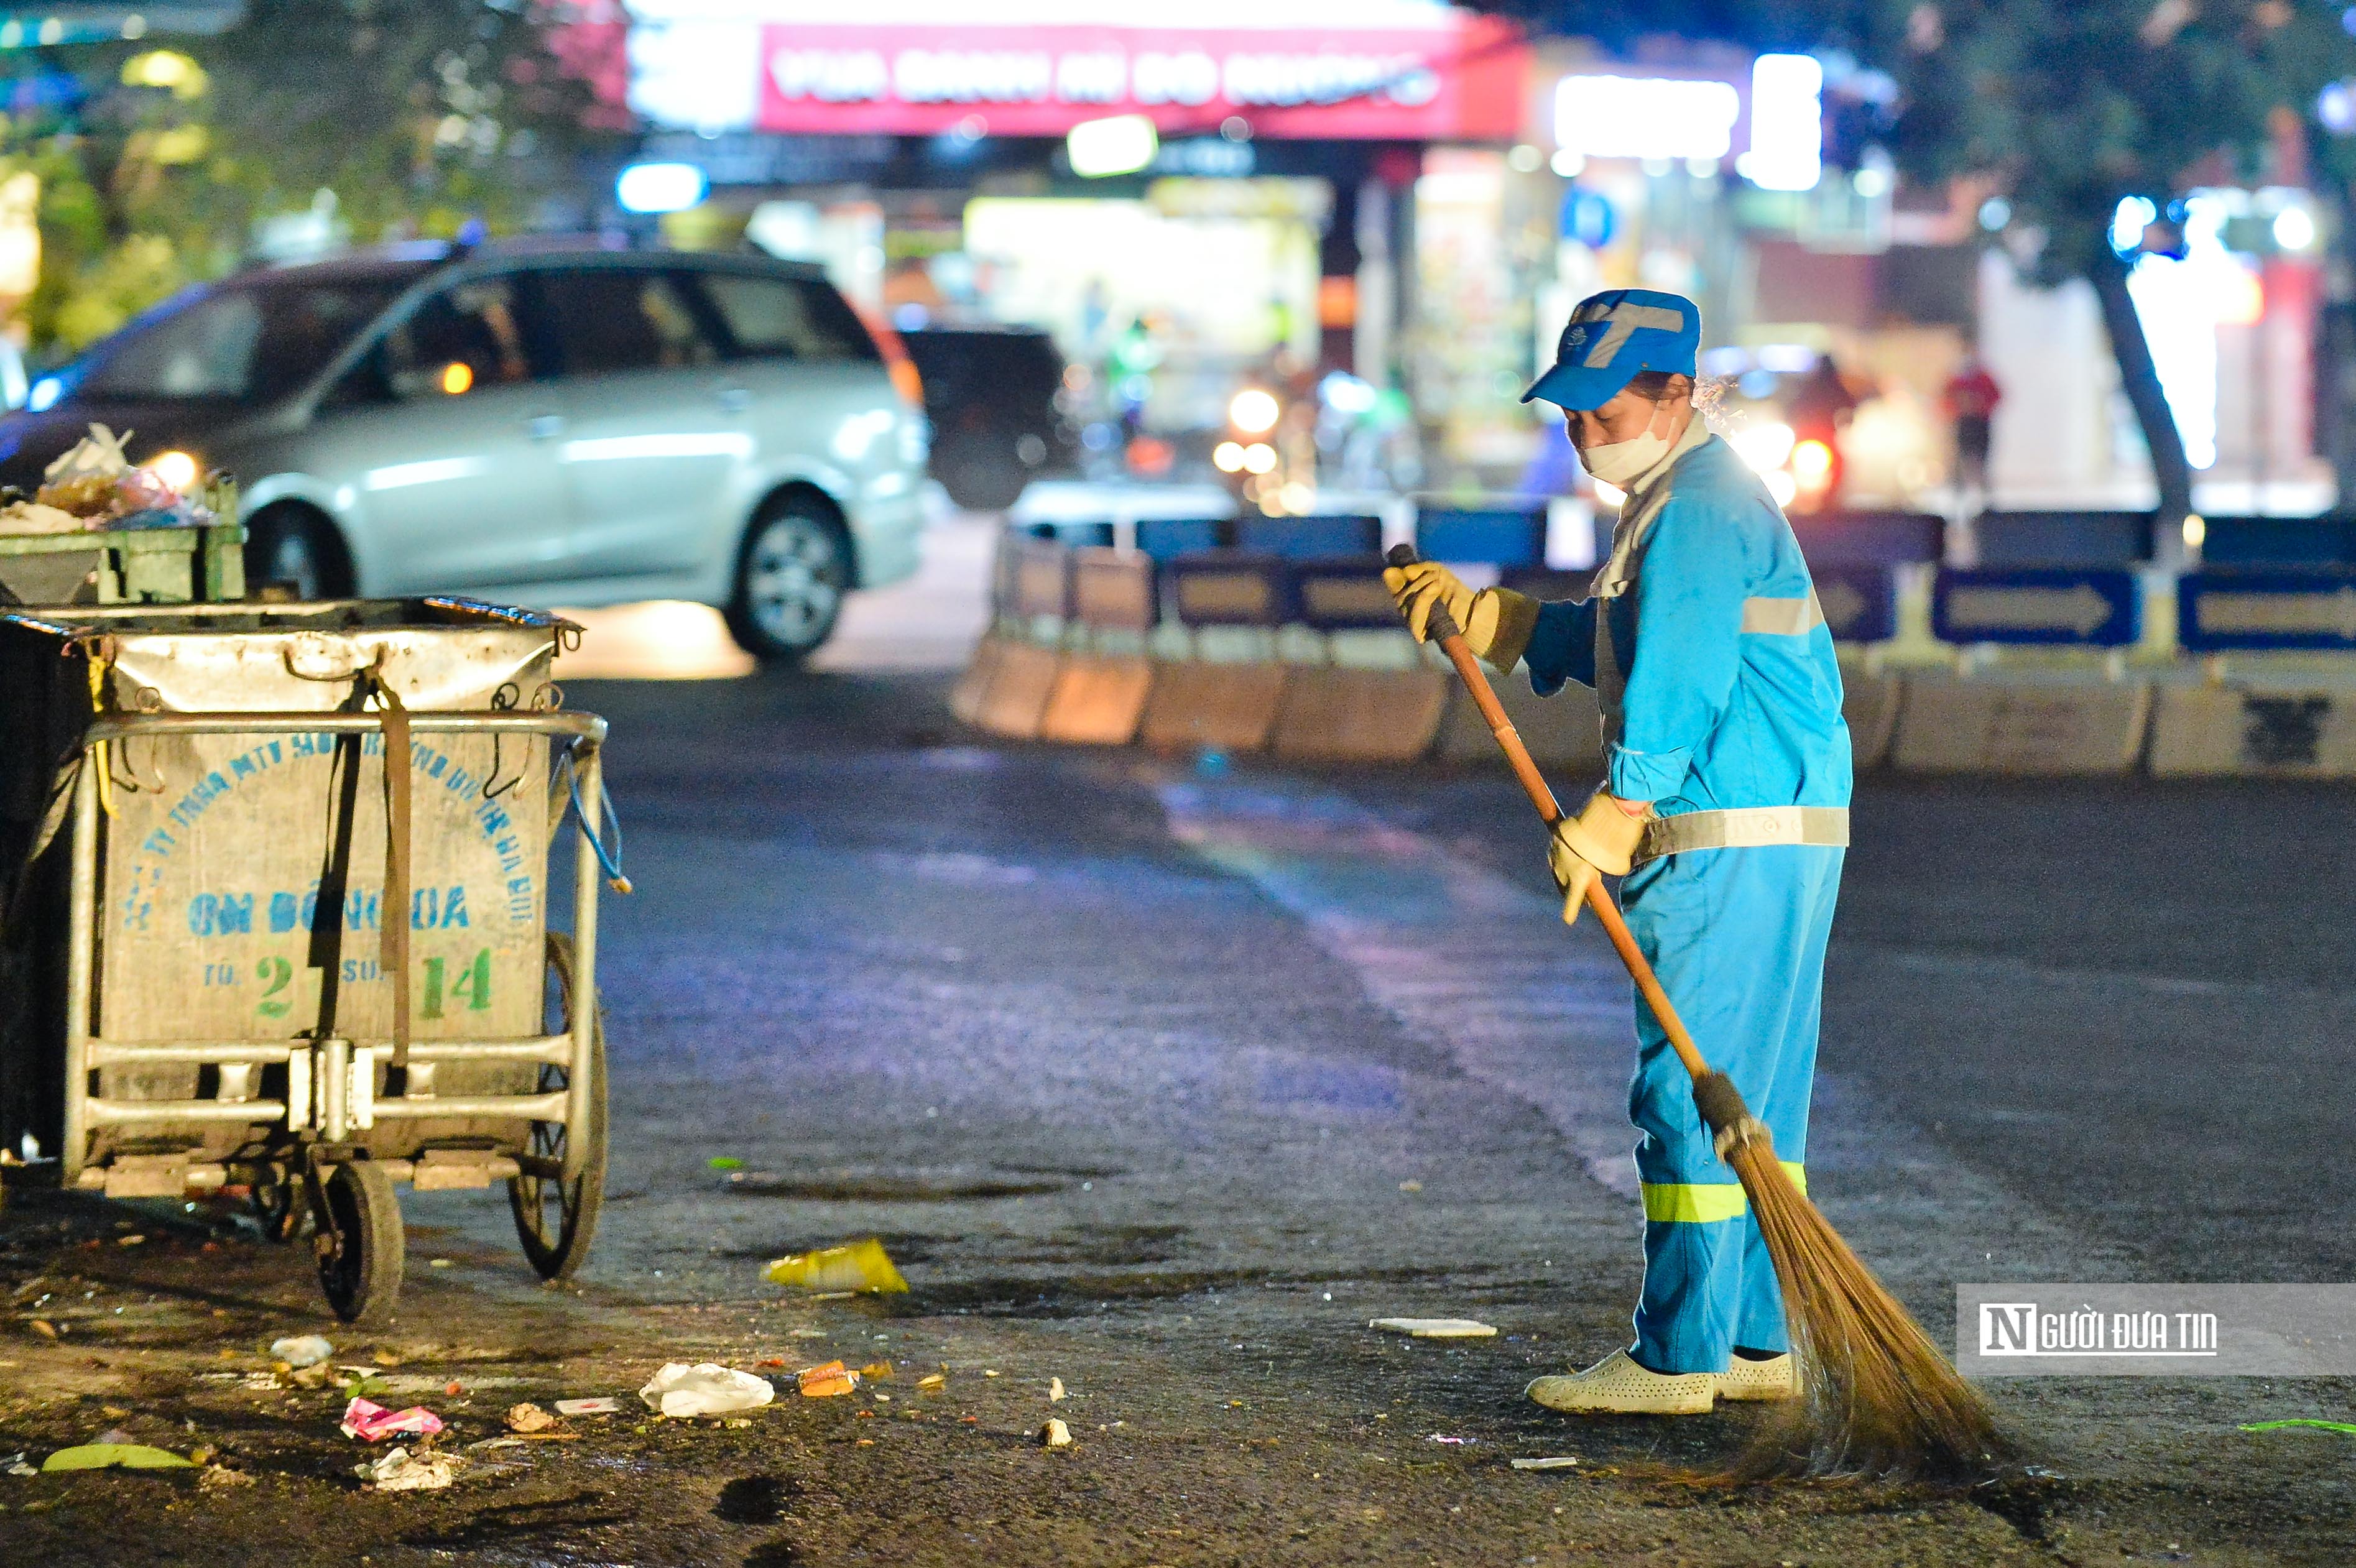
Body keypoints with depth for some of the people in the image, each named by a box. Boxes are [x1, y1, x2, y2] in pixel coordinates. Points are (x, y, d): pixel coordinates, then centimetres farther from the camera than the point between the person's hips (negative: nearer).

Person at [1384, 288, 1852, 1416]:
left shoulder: (1695, 510, -14)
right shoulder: (1694, 497, 21)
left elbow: (1675, 680, -21)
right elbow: (1612, 641, 26)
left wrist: (1610, 818, -22)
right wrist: (1480, 616, 18)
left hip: (1733, 844, -11)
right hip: (1775, 839, 11)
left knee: (1692, 1089, -8)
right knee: (1751, 1097, 13)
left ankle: (1678, 1357, -6)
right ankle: (1756, 1343, 17)